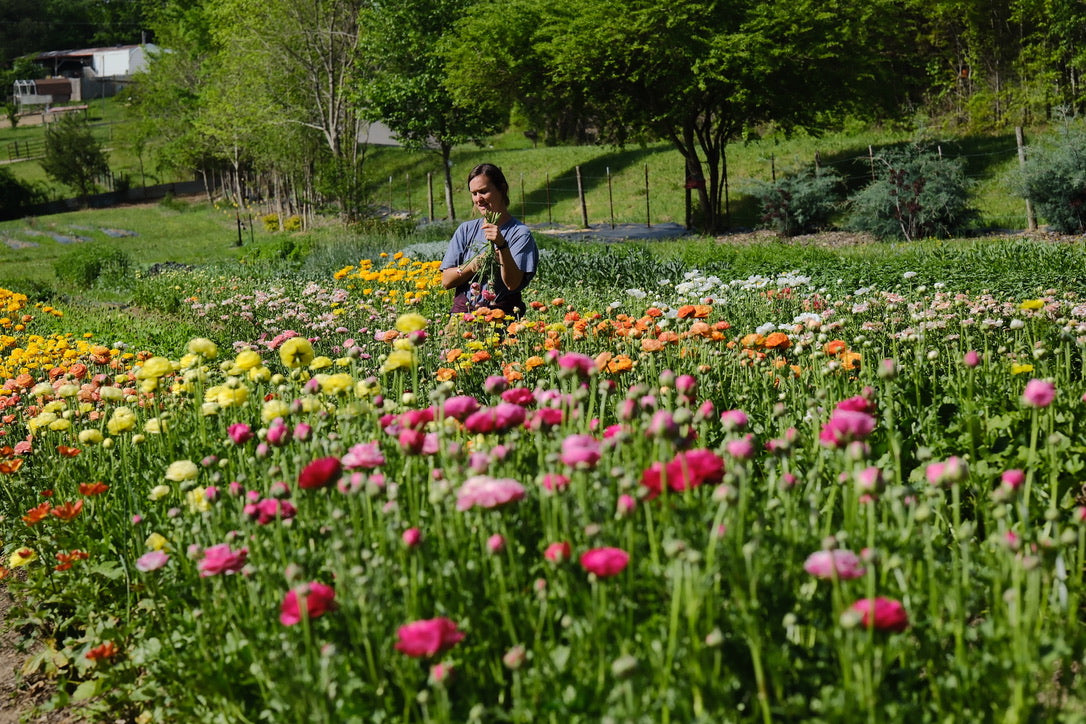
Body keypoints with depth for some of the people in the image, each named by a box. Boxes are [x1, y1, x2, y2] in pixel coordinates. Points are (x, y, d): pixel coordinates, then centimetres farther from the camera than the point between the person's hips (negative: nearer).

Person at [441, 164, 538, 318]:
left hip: (501, 316, -3)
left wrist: (501, 245, -22)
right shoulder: (466, 230, 14)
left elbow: (513, 284, -10)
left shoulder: (520, 233, 2)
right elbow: (446, 281, 7)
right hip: (462, 312, 3)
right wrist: (473, 265, -9)